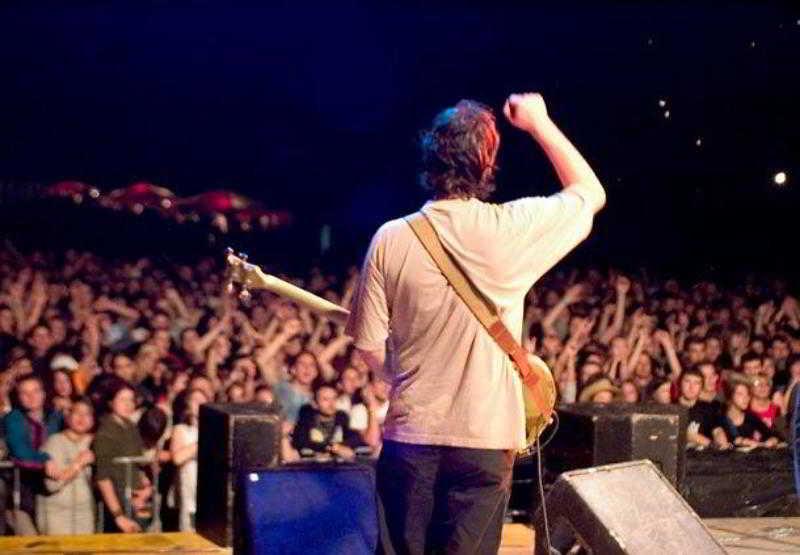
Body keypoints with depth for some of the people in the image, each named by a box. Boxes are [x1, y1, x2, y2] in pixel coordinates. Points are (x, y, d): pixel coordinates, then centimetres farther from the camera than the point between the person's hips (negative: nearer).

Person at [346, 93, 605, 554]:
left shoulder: (392, 239, -7)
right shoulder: (512, 229, -12)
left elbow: (369, 346, 0)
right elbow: (592, 192, 7)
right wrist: (539, 123, 14)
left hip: (409, 436, 2)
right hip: (485, 439, -1)